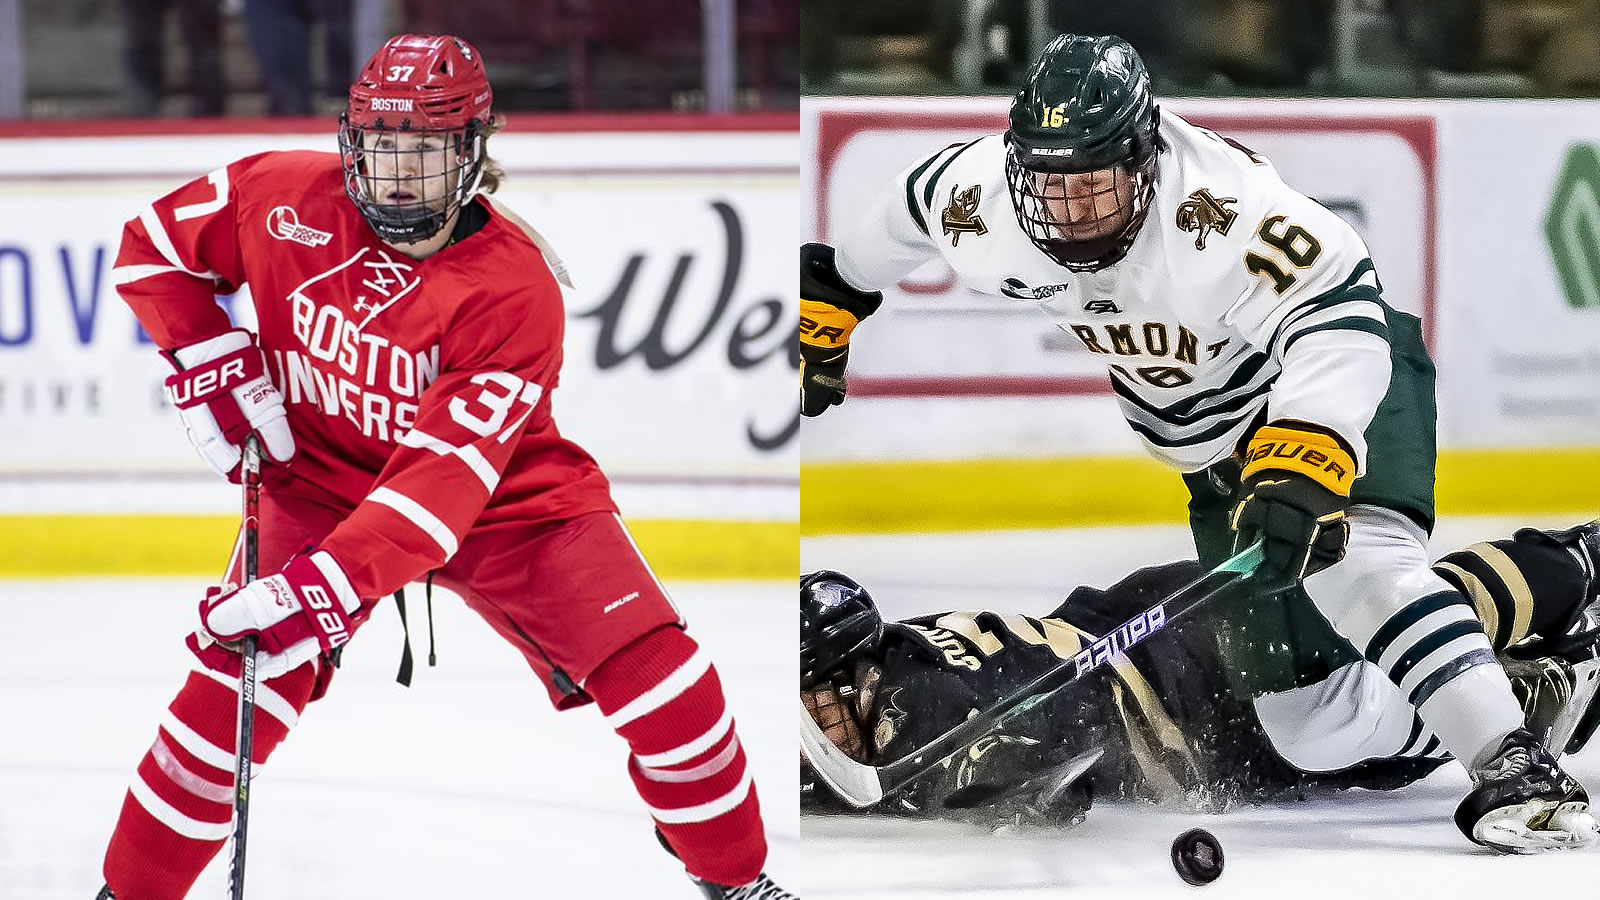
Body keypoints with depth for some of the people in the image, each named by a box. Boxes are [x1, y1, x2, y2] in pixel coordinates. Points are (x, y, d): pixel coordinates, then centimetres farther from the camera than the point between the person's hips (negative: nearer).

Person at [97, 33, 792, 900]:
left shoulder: (514, 287, -27)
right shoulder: (286, 200, -18)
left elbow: (447, 473, -35)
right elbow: (154, 243, 1)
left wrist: (328, 584, -45)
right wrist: (207, 361, -13)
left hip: (500, 497, -1)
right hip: (320, 480, 1)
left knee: (652, 668, -13)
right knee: (242, 677, -19)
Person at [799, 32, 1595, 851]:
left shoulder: (1221, 205, -37)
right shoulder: (978, 203, -18)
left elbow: (1337, 321, -47)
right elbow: (902, 211, 5)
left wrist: (1301, 470, -59)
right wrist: (827, 299, 19)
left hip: (1345, 384, -7)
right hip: (1218, 447, 7)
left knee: (1357, 561, -37)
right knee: (1317, 733, 3)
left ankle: (1510, 764, -41)